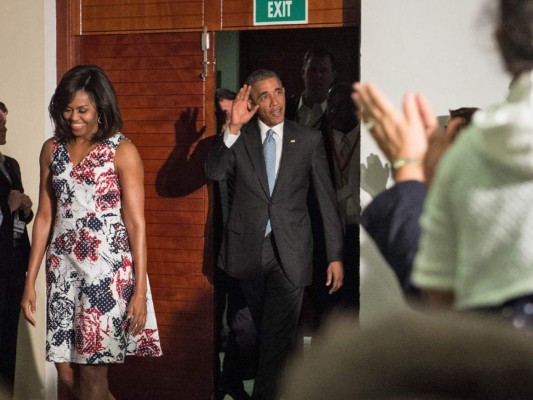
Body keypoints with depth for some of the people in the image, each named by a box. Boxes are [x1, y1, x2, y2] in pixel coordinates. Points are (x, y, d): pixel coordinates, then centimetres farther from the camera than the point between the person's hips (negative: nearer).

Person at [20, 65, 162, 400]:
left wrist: (140, 290, -12)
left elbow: (136, 222, -7)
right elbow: (44, 217, 10)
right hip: (64, 269, 5)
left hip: (109, 269, -5)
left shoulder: (123, 151, -5)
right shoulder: (52, 149, 8)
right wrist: (30, 282, 7)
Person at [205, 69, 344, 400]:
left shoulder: (309, 140, 1)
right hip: (248, 249, 2)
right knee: (265, 332, 15)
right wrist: (233, 129, -26)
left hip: (289, 253, -2)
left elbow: (327, 199, 3)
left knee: (277, 338, -7)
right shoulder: (238, 139, 2)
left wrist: (336, 256, 1)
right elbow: (214, 172, -15)